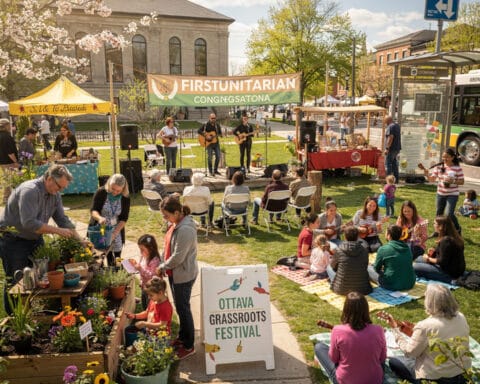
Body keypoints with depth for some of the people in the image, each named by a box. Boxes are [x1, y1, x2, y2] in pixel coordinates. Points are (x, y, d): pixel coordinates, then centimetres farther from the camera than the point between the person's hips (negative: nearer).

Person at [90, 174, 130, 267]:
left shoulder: (125, 197, -9)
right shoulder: (101, 192, -12)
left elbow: (124, 218, -7)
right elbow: (93, 210, -13)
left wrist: (115, 233, -18)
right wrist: (99, 217, -36)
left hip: (116, 230, 1)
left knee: (117, 256, 3)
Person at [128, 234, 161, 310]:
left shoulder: (155, 260, -25)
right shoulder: (144, 257, 2)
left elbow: (153, 276, -28)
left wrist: (141, 269, -33)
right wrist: (135, 265, -1)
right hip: (144, 287, 9)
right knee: (144, 306, 22)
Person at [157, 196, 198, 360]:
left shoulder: (185, 230, -28)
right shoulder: (176, 224, 2)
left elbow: (178, 257, -25)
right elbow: (168, 247, 11)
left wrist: (162, 267, -11)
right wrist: (162, 266, 4)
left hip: (183, 275, -9)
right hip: (174, 273, 9)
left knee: (183, 308, 5)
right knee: (179, 306, 22)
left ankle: (188, 346, 21)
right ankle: (182, 337, 40)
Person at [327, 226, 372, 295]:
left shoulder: (339, 250, -15)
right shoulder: (364, 249, -10)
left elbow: (333, 266, 3)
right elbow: (366, 265, 6)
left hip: (341, 290, -2)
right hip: (362, 289, 2)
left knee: (329, 267, 21)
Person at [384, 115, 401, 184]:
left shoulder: (390, 127, -15)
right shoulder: (397, 125, 14)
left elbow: (390, 138, -24)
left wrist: (387, 148, -25)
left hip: (391, 148, -10)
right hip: (397, 148, 10)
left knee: (388, 163, -7)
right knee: (394, 163, 15)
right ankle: (396, 179, 17)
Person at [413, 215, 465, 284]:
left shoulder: (446, 240, -25)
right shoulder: (453, 236, 6)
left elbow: (442, 262, -24)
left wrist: (429, 259, -8)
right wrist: (434, 251, 3)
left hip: (450, 273, -10)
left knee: (414, 266, -15)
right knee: (418, 259, 19)